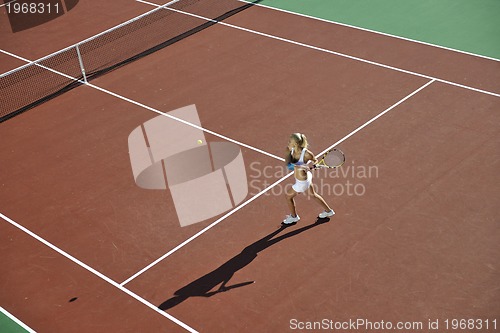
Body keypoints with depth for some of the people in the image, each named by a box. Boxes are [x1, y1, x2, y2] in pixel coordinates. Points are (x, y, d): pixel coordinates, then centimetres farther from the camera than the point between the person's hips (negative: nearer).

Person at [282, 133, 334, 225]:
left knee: (288, 195, 16)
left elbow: (315, 161, -11)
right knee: (313, 194, 30)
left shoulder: (306, 153, -33)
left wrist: (311, 165, -32)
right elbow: (288, 164, -28)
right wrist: (300, 166, -42)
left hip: (302, 182, -7)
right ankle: (328, 211, 53)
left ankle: (294, 217, 43)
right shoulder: (289, 150, -17)